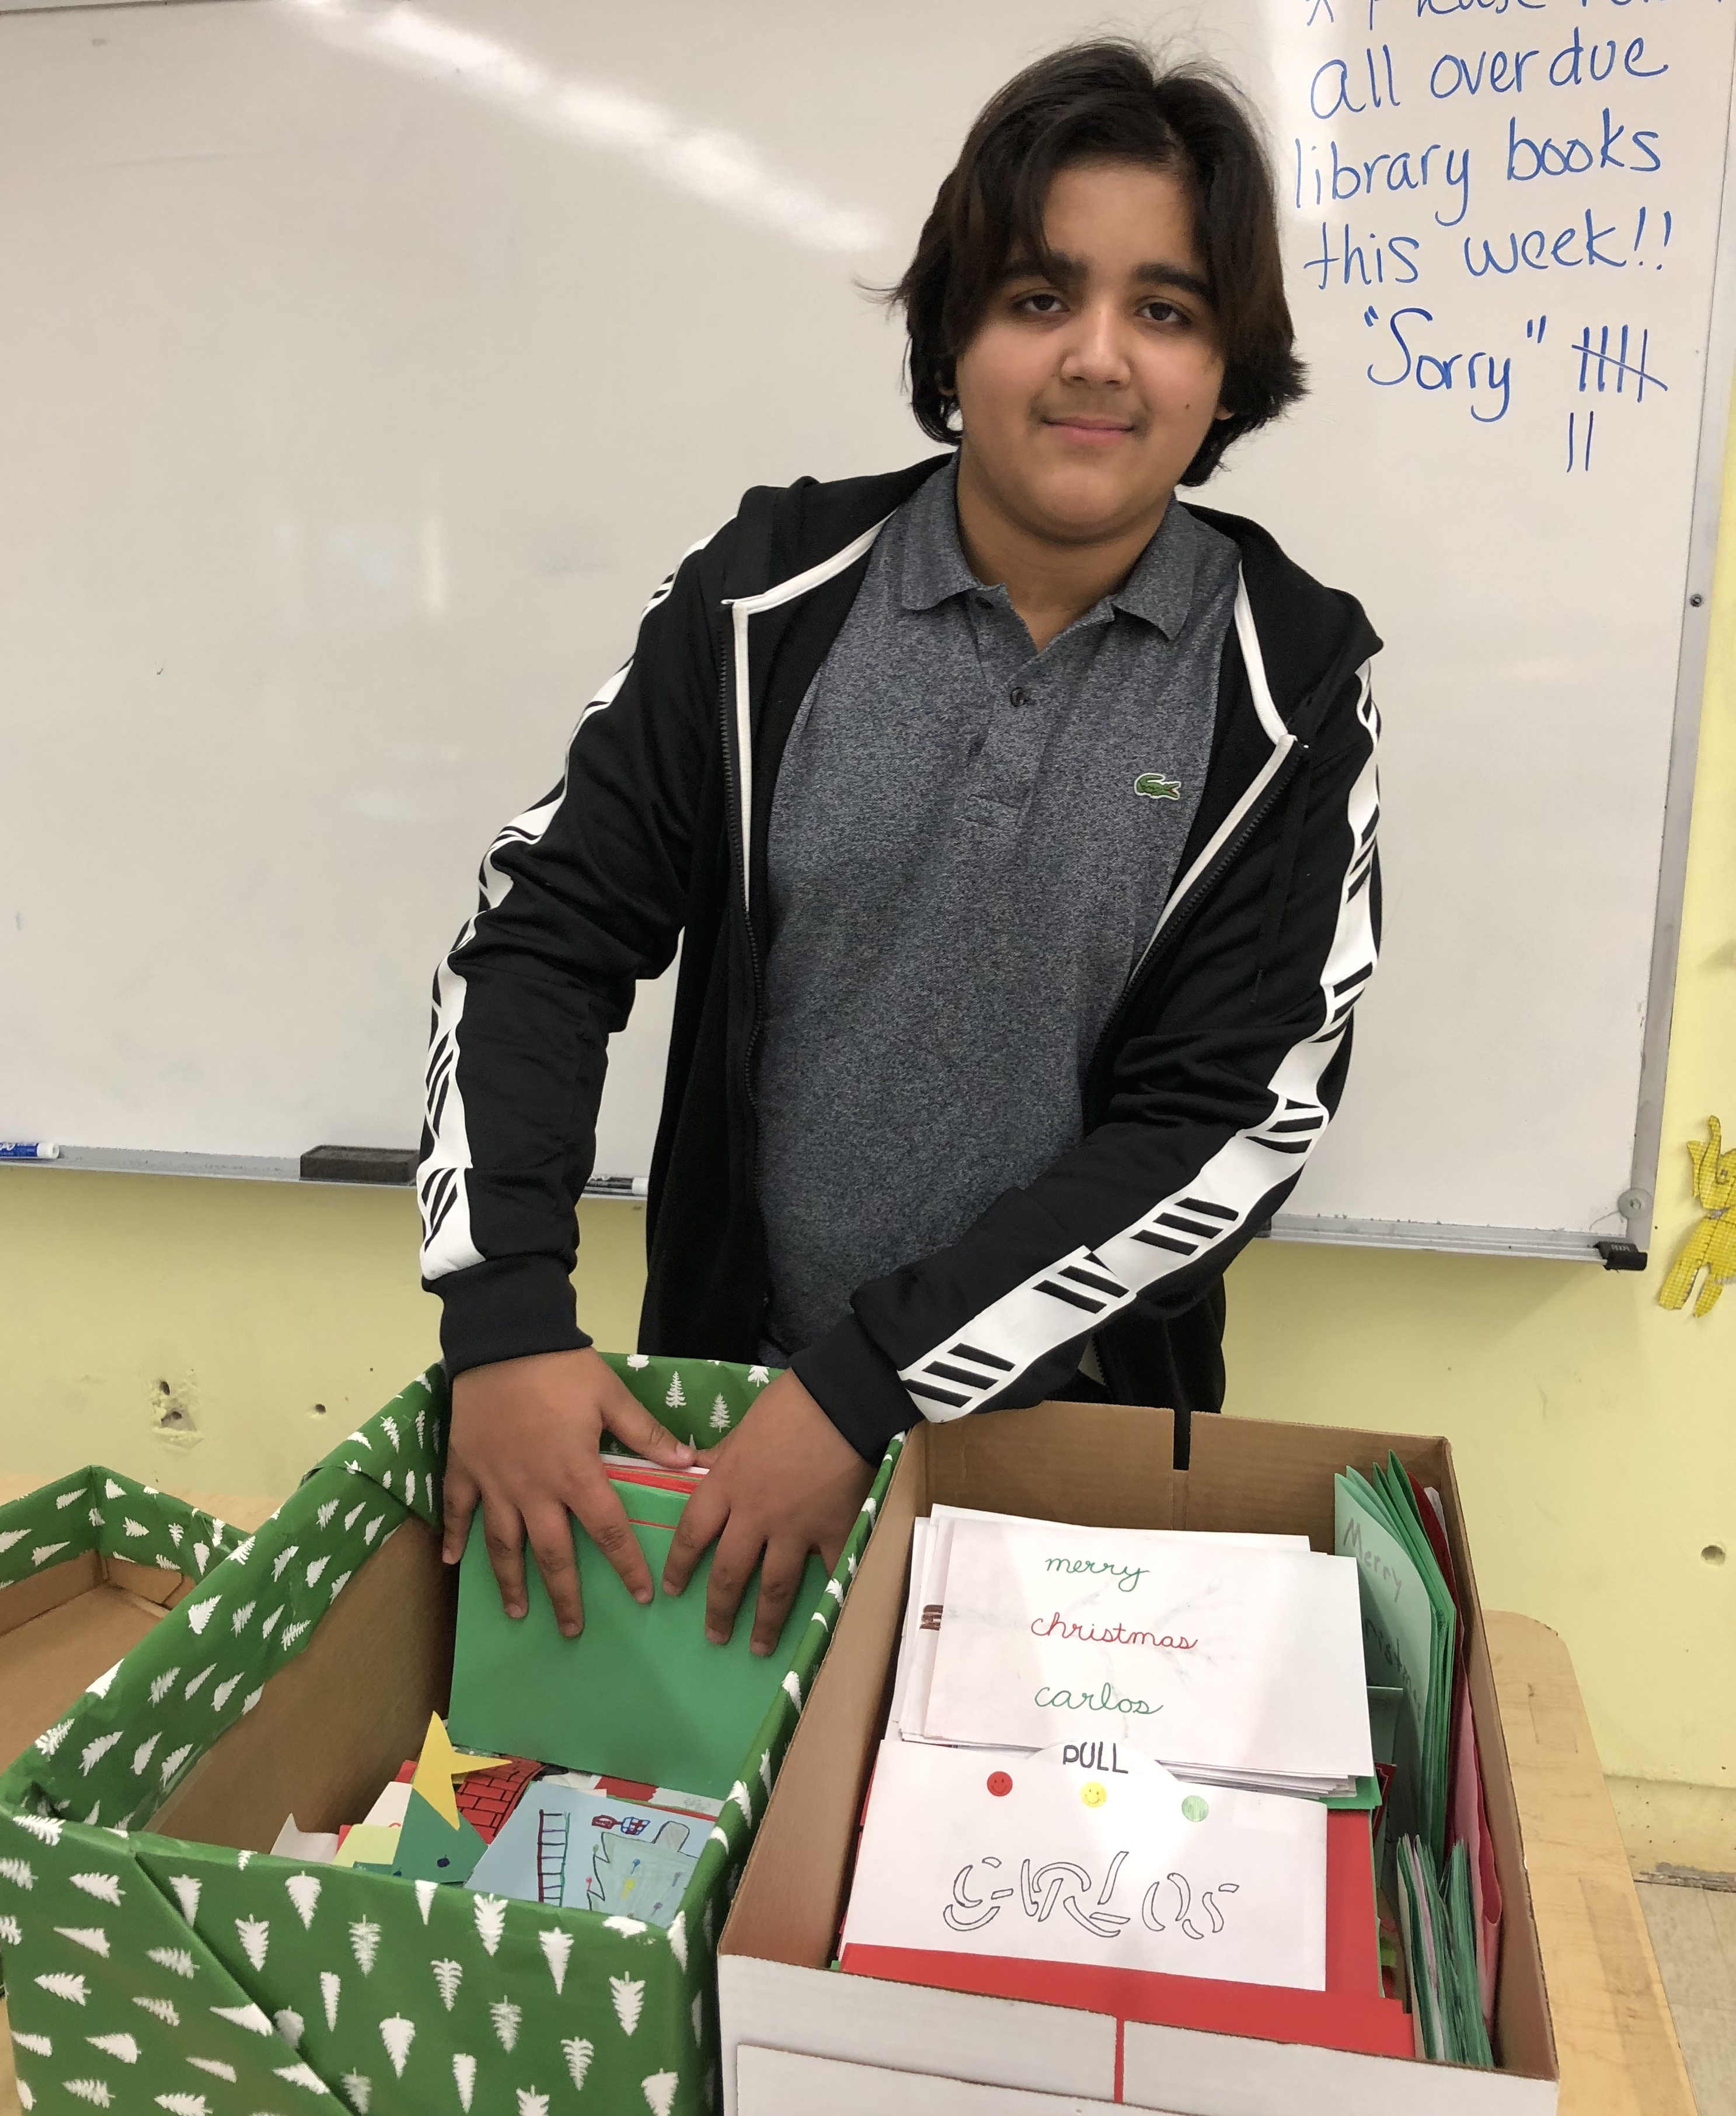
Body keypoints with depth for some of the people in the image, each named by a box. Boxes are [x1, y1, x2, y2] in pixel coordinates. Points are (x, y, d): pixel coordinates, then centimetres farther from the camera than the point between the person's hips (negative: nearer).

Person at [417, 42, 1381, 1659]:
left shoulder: (1288, 680, -10)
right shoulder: (773, 595, -8)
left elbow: (1232, 1123, -15)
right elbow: (546, 936, -7)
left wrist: (871, 1386, -20)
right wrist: (502, 1317, -19)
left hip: (1071, 1421, 0)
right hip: (722, 1388, 1)